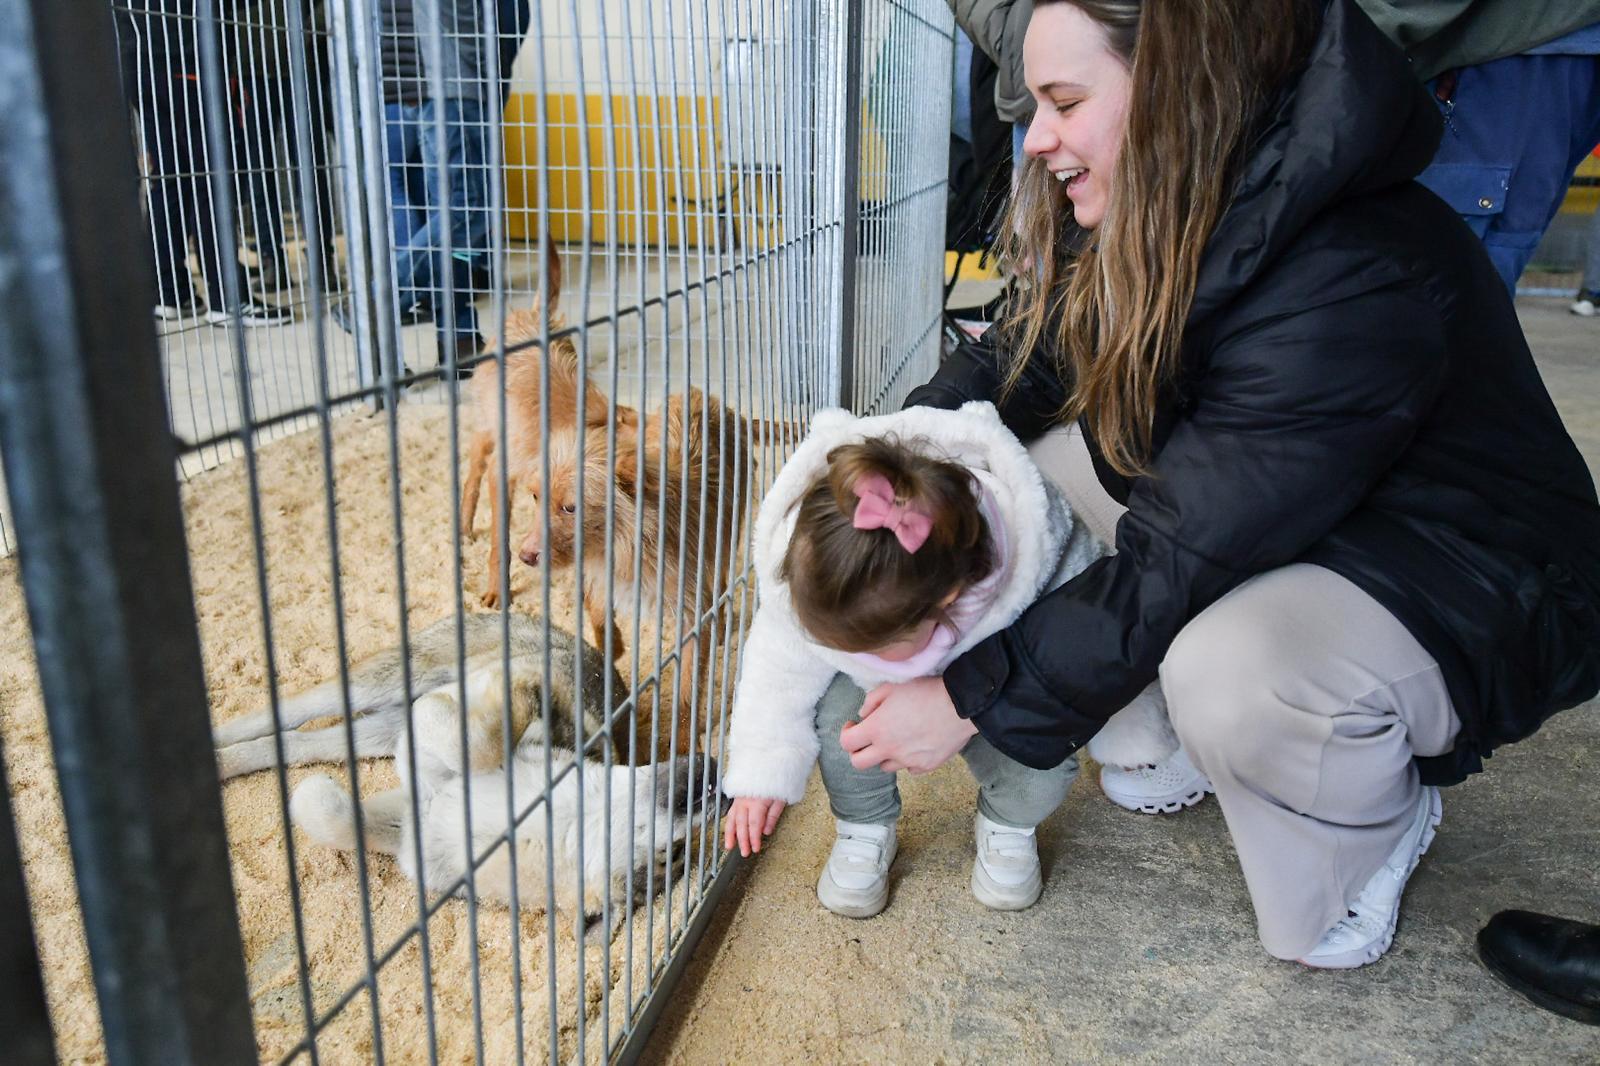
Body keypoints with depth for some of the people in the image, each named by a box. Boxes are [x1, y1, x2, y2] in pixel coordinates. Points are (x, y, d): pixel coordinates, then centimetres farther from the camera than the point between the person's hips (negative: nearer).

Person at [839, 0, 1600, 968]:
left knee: (1229, 667, -38)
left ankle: (1378, 821, -2)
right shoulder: (1154, 229, -7)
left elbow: (1177, 562, -32)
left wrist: (967, 700, -25)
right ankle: (1172, 740, 10)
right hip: (1266, 518, 8)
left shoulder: (1354, 280, -34)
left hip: (1471, 592, -8)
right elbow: (1019, 362, 3)